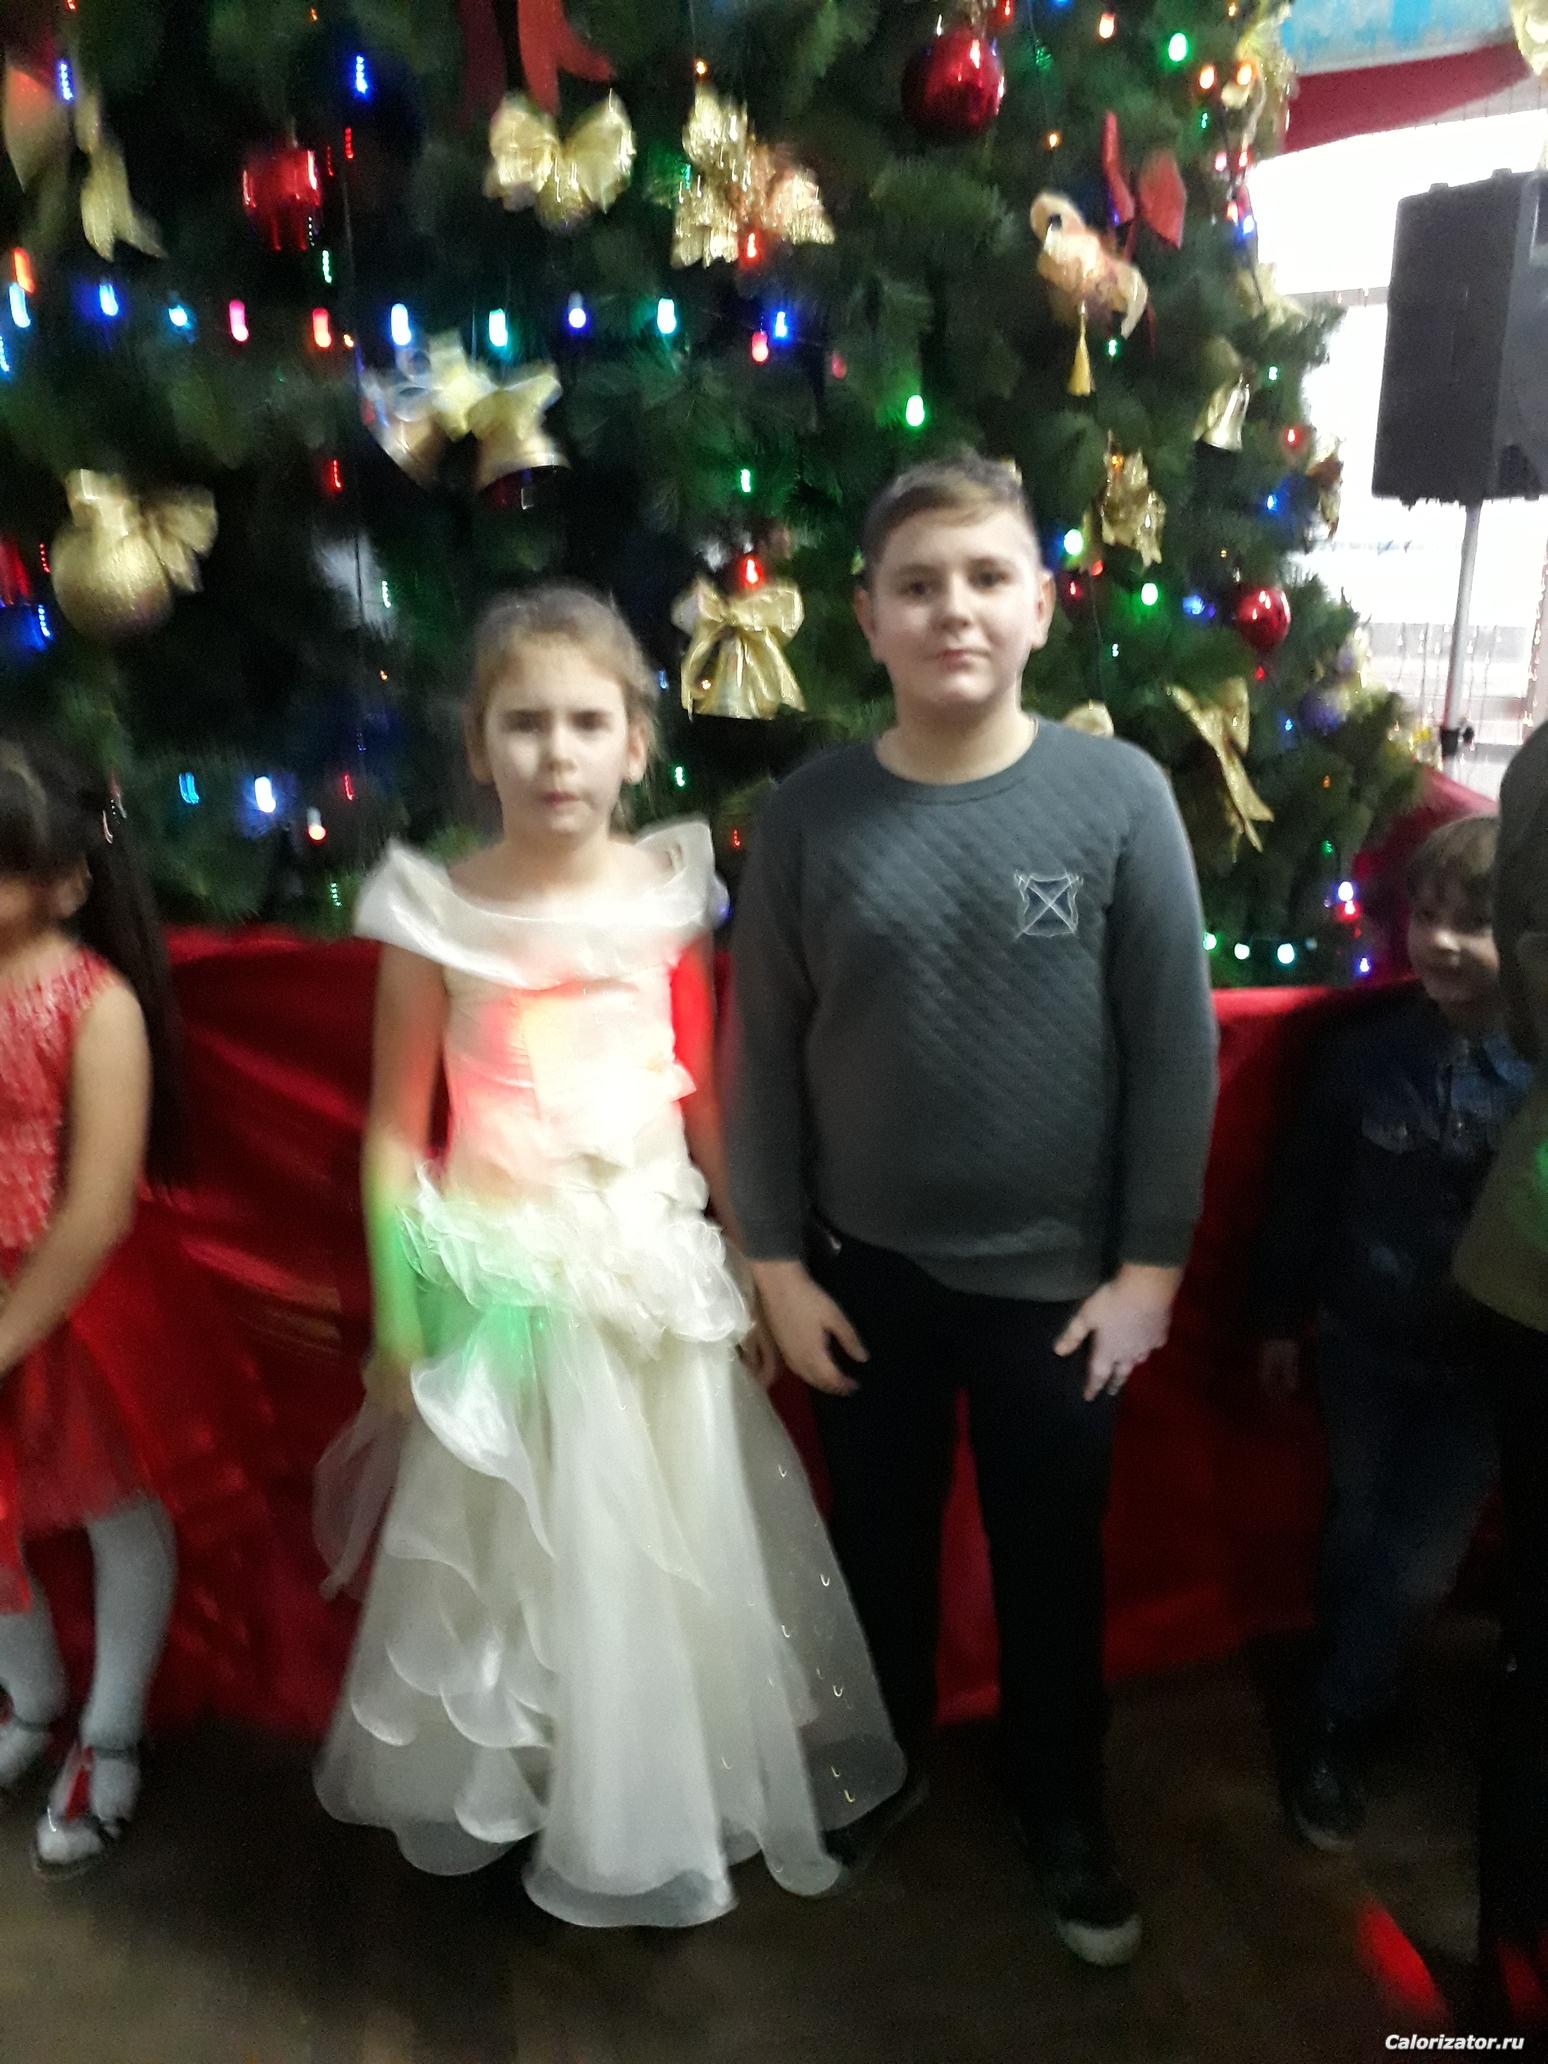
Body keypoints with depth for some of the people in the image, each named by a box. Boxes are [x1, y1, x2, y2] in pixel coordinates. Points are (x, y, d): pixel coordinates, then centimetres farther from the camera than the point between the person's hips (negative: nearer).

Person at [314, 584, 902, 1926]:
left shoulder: (671, 890, -3)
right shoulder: (437, 912, -9)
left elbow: (710, 1095, 4)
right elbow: (397, 1127, -3)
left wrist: (757, 1254, 6)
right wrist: (397, 1315, -2)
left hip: (658, 1267, 2)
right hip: (507, 1275, -2)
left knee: (676, 1545, 15)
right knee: (523, 1548, 12)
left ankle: (679, 1796, 40)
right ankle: (510, 1790, 39)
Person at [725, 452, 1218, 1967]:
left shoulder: (1121, 795, -9)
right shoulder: (808, 817, -7)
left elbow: (1177, 1045, -6)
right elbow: (761, 1055, -3)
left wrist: (1151, 1266, -6)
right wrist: (776, 1263, -3)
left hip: (1056, 1276, -1)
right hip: (864, 1273, 1)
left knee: (1053, 1562, 18)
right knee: (880, 1545, 21)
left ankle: (1061, 1803, 46)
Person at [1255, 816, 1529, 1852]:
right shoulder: (1366, 1048, -8)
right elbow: (1307, 1189, 1)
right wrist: (1282, 1318, 6)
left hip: (1484, 1367, -2)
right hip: (1360, 1342, 2)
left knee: (1416, 1567, 9)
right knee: (1357, 1534, 18)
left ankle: (1333, 1725, 31)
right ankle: (1352, 1706, 41)